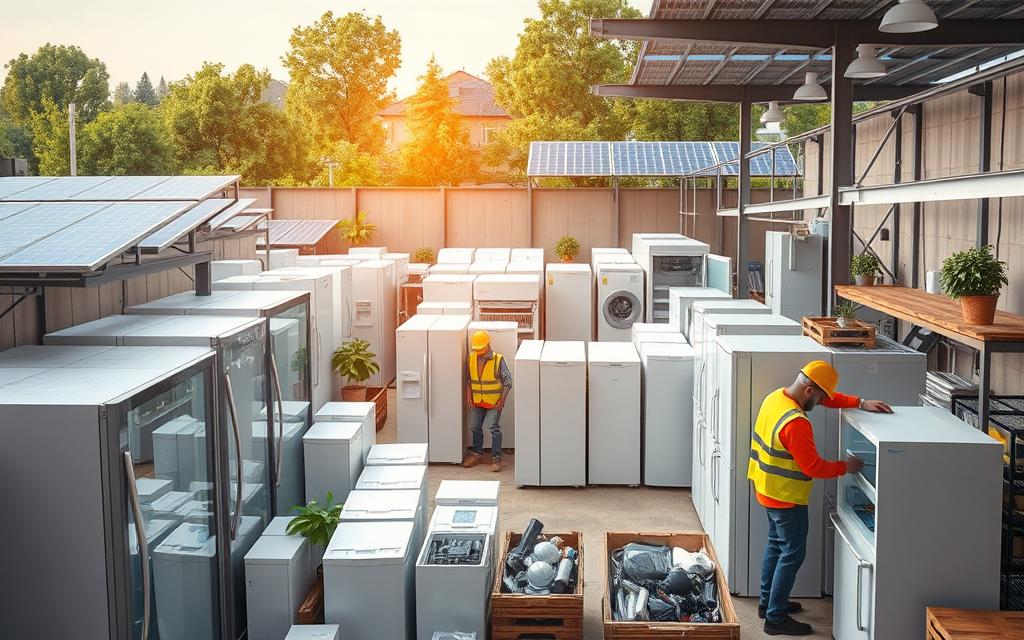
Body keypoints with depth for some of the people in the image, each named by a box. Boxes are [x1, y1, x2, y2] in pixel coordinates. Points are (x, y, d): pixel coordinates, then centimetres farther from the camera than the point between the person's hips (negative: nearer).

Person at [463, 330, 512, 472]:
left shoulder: (498, 360, -14)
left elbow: (507, 380, -8)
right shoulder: (471, 358, -2)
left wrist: (502, 399, -12)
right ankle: (477, 454, 29)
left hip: (494, 401, -5)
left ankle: (496, 458, 2)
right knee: (475, 427, 13)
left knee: (494, 428, -6)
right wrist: (468, 394, -1)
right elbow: (468, 378, 10)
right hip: (477, 401, 5)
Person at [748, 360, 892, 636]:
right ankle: (775, 618, 8)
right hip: (786, 498, -10)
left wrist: (861, 403, 1)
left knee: (776, 546, 21)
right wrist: (845, 467, -11)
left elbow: (827, 397, 9)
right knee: (792, 554, 1)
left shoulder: (776, 396, -1)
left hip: (768, 490, 10)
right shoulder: (795, 424, -31)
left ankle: (768, 602, 34)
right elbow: (813, 467, -25)